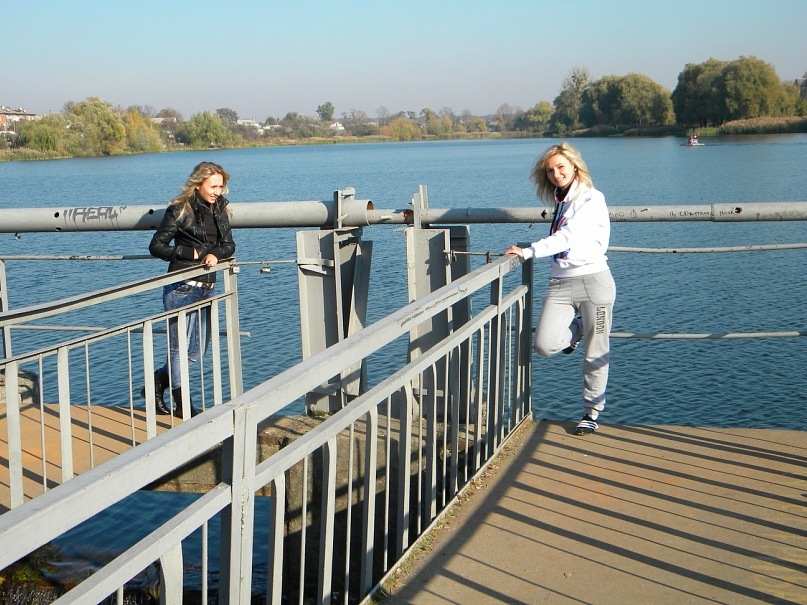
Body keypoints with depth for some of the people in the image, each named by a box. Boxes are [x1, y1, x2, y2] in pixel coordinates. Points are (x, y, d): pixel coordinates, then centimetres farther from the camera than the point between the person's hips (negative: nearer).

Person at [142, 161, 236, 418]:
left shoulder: (220, 209, 8)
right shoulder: (180, 211, -10)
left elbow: (229, 245, 9)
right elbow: (156, 246, -8)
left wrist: (215, 254, -12)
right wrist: (192, 253, -14)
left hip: (206, 288, 7)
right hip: (182, 288, -7)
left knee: (196, 352, 13)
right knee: (179, 349, 5)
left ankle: (155, 385, 32)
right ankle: (183, 405, 20)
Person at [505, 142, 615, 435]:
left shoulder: (592, 199, -7)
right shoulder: (560, 201, 17)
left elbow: (567, 236, -18)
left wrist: (528, 251, -19)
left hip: (593, 280, -6)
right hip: (559, 282, 6)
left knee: (595, 353, 2)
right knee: (545, 345, -11)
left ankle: (592, 412, 18)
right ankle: (576, 329, 22)